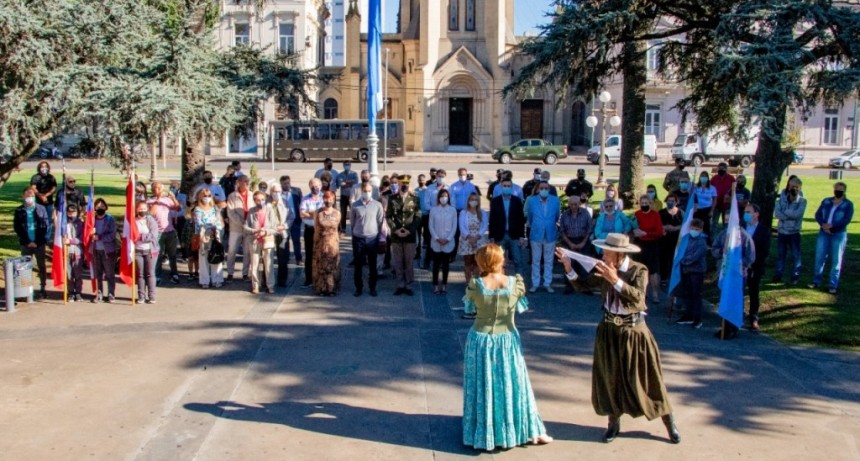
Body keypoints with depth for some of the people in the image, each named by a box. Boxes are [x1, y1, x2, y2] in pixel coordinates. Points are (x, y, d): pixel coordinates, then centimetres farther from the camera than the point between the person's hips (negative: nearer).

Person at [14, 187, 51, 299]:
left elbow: (46, 225, -2)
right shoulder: (19, 211, 1)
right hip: (26, 243, 0)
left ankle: (43, 288, 15)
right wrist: (27, 241, -10)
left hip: (39, 243, 0)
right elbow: (17, 227, -1)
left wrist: (37, 241, -9)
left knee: (42, 266, 6)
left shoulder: (41, 209, 0)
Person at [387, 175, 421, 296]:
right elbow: (388, 216, 3)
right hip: (395, 235, 1)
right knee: (397, 262, 6)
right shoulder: (392, 199, 4)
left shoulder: (414, 199, 2)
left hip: (410, 235, -1)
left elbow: (418, 217, -1)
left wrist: (409, 230, -11)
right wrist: (395, 230, -9)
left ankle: (408, 286, 12)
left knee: (409, 262, 4)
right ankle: (400, 285, 14)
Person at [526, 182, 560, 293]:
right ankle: (535, 284, 13)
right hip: (536, 235, 0)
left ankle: (547, 284, 14)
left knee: (549, 261, 7)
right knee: (535, 261, 6)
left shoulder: (556, 201, -5)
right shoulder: (532, 201, -5)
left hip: (550, 235, 0)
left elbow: (557, 217, 10)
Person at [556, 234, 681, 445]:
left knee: (646, 377, 5)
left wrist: (616, 280, -40)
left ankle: (669, 423, 21)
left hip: (633, 330, -3)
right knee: (610, 377, 10)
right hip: (609, 329, 4)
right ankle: (614, 423, 26)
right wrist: (569, 268, -18)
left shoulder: (639, 270, -16)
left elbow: (637, 296, -31)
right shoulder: (604, 269, -4)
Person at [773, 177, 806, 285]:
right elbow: (776, 213, -10)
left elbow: (797, 214, -20)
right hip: (781, 231, 3)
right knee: (780, 255, 11)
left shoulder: (802, 201, -5)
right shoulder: (782, 198, 1)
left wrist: (785, 212, -11)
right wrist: (790, 216, -20)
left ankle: (795, 276, 10)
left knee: (796, 255, 3)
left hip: (794, 232, -3)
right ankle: (778, 275, 19)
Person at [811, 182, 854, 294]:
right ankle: (817, 281, 16)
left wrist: (831, 225, -22)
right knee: (819, 258, 4)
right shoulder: (826, 201, 8)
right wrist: (823, 225, -17)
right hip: (823, 233, 3)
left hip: (839, 235, -3)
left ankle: (833, 286, 4)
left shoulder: (848, 204, -1)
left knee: (836, 260, 0)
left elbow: (846, 220, -12)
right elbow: (818, 214, 2)